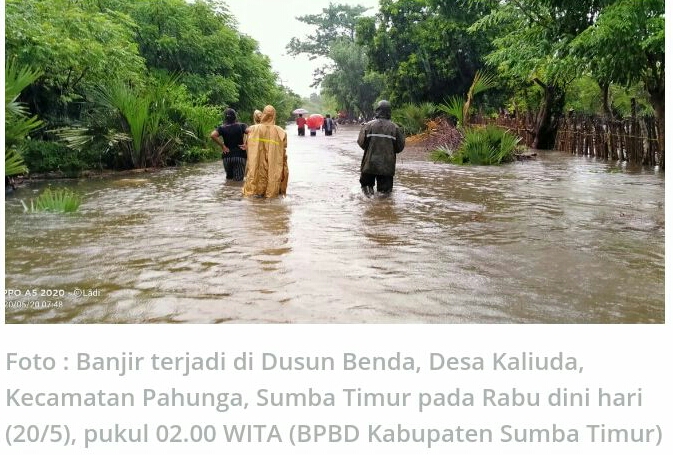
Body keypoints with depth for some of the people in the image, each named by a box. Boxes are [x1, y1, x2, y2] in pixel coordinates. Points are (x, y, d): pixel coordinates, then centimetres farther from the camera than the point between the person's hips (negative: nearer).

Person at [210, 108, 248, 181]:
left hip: (227, 156, 2)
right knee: (238, 180, -1)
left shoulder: (222, 128, 0)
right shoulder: (241, 126, -2)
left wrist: (222, 146, -8)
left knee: (229, 177, 21)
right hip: (240, 156, -2)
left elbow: (212, 135, -15)